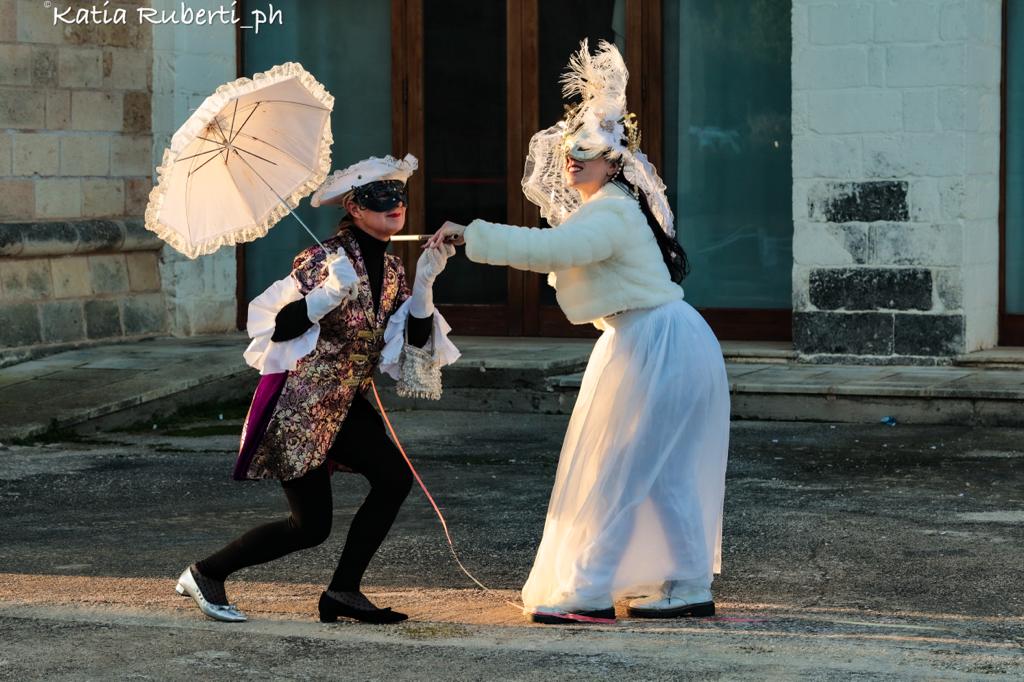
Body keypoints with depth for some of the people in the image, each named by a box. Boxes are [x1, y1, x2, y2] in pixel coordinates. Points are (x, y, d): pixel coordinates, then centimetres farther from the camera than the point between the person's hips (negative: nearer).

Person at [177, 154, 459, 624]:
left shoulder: (391, 270, 6)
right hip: (297, 403, -8)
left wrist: (423, 283, -11)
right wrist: (330, 295, -31)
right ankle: (205, 575, 11)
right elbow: (275, 327, -19)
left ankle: (343, 593, 2)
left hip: (342, 404, 8)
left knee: (395, 477, -8)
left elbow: (417, 346, 1)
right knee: (311, 525, -5)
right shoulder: (326, 260, -17)